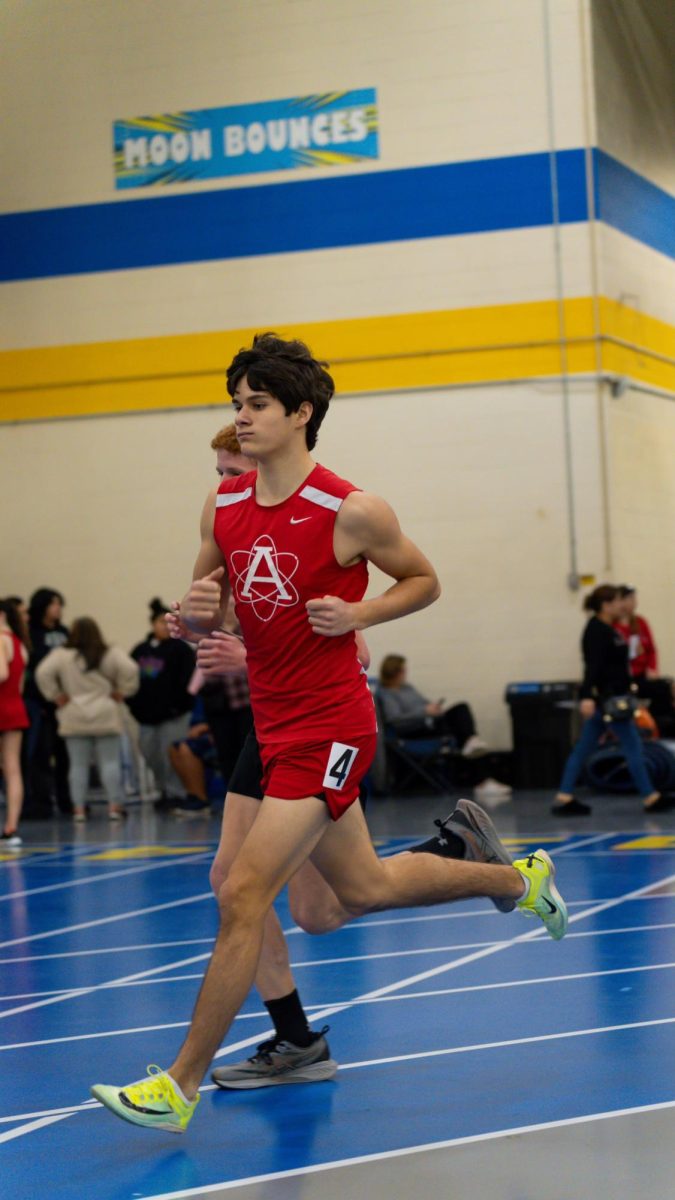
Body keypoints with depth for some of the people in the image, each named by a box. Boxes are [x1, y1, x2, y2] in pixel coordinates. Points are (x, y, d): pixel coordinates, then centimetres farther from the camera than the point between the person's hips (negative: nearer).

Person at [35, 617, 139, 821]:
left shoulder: (61, 655, -2)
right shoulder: (111, 654, -1)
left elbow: (43, 673, -11)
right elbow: (130, 669, -12)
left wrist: (55, 696, -1)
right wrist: (121, 692, 0)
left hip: (74, 720, 0)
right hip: (106, 717, 0)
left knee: (78, 765, 4)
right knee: (110, 762, 3)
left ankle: (79, 808, 3)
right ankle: (114, 805, 0)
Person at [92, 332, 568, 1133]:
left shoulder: (351, 512, -13)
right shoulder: (223, 507, 4)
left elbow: (424, 581, 1)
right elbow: (208, 619, 14)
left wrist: (360, 614, -16)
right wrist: (196, 611, -9)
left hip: (328, 727, -8)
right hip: (273, 724, 8)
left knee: (242, 895, -15)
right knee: (363, 889, 22)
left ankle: (180, 1088, -7)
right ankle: (518, 878, 45)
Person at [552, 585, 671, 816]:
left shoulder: (606, 629, 15)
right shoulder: (597, 631, -15)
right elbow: (593, 665, -24)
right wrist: (588, 697, -32)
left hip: (611, 697, 10)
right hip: (605, 698, -10)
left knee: (583, 749, 7)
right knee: (633, 746, -3)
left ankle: (563, 800, 6)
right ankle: (650, 798, 4)